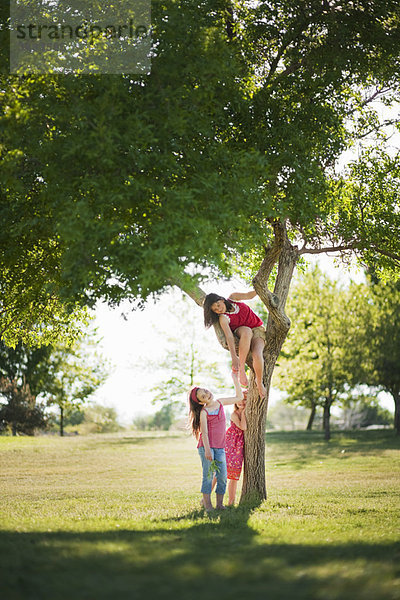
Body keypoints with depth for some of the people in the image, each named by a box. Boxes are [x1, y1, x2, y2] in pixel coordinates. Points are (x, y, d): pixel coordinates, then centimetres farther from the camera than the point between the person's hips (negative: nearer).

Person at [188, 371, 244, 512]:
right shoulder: (203, 412, -5)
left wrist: (235, 380, 12)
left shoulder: (220, 402, 11)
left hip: (219, 447, 5)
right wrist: (207, 449, -21)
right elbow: (204, 432, -12)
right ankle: (207, 503, -1)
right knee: (208, 475, -6)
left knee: (222, 476, 0)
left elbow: (239, 397, 21)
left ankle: (219, 503, 7)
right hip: (206, 446, -5)